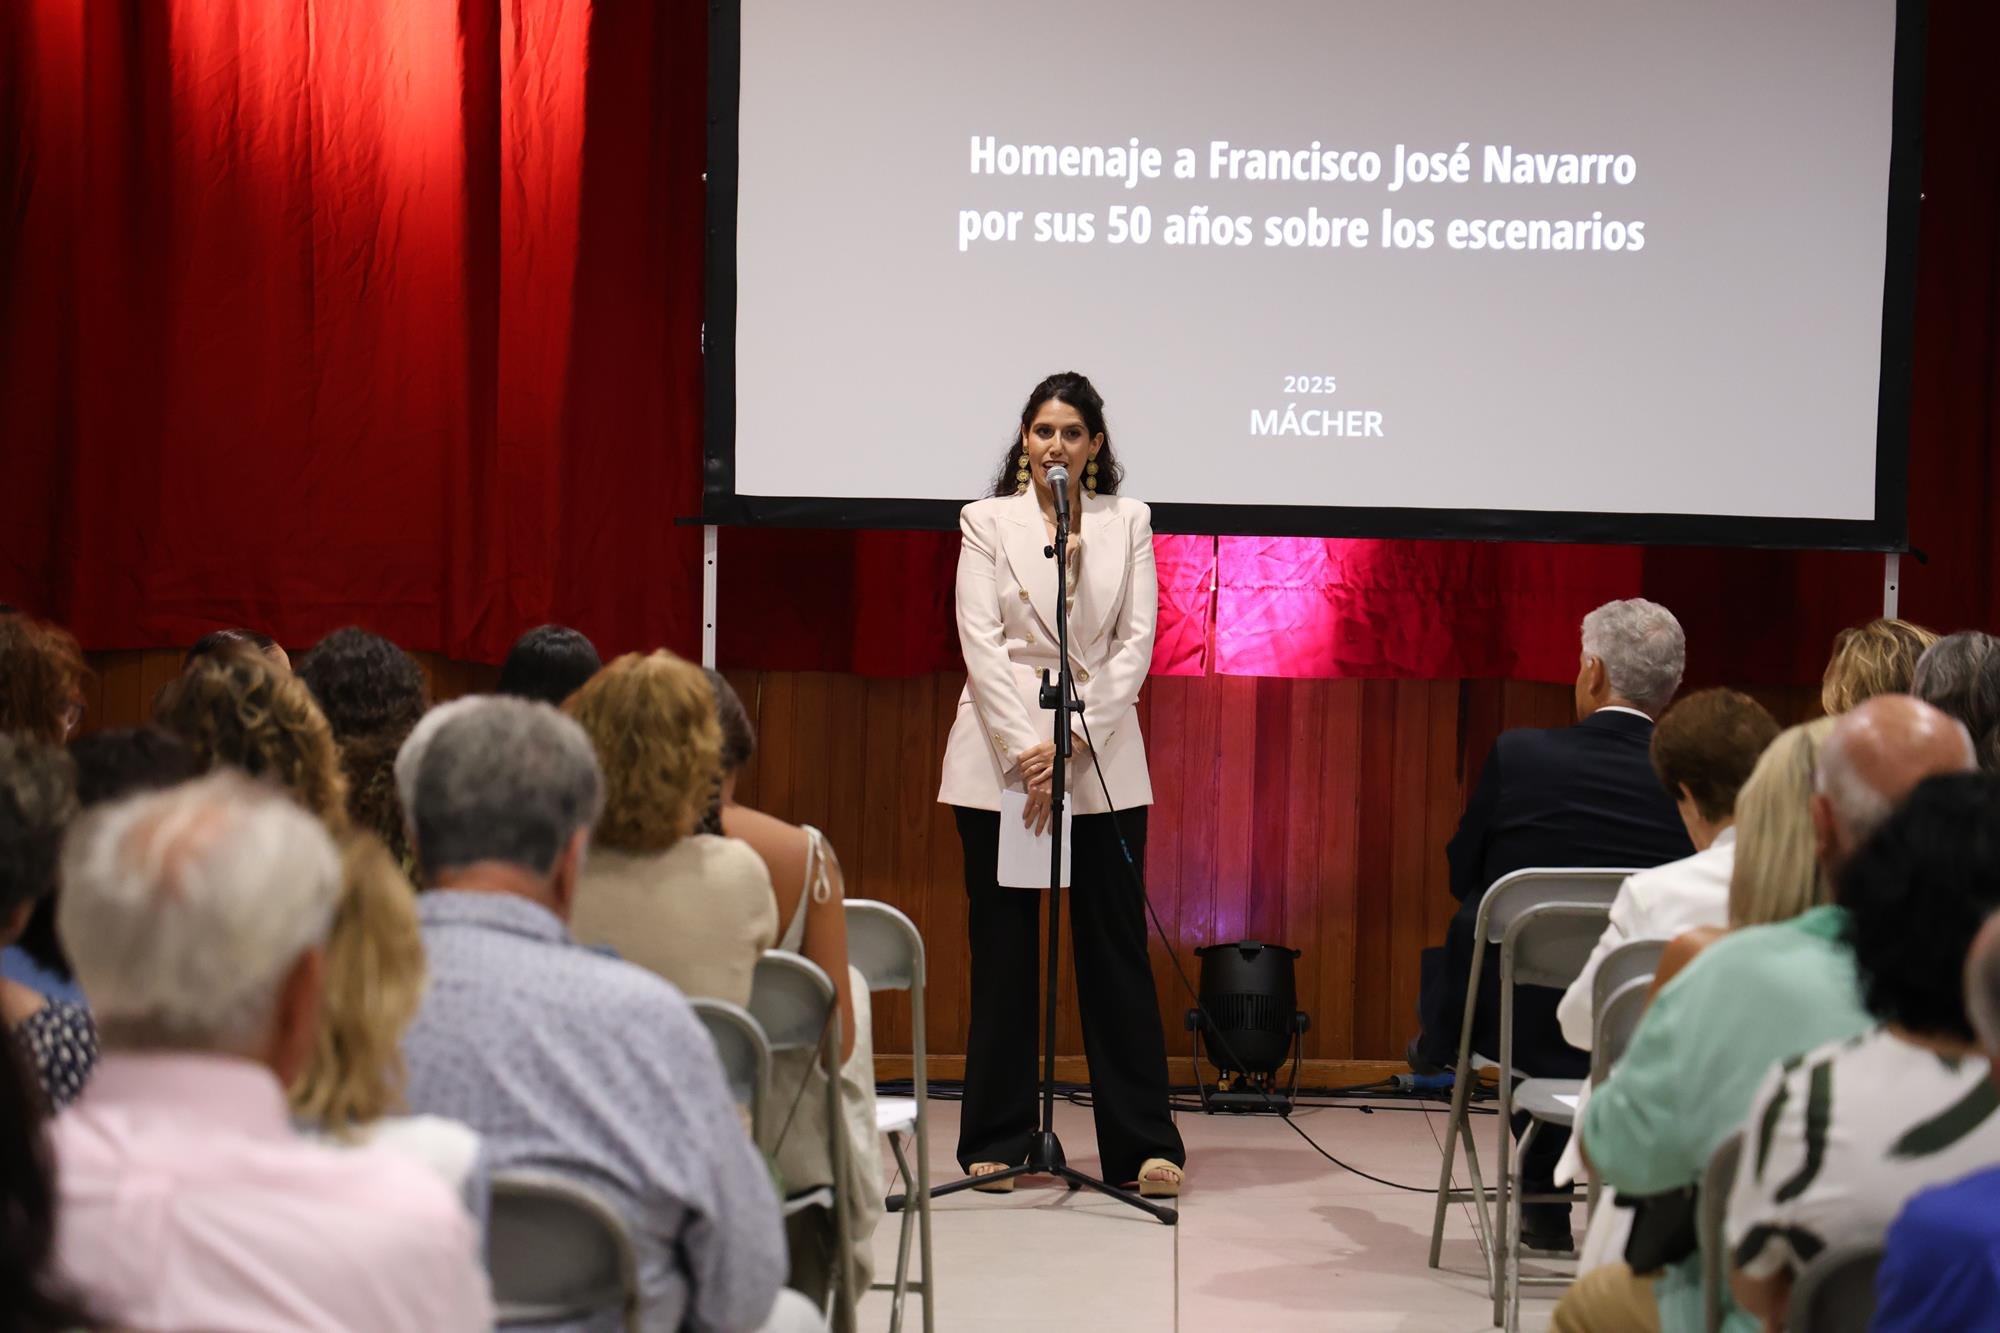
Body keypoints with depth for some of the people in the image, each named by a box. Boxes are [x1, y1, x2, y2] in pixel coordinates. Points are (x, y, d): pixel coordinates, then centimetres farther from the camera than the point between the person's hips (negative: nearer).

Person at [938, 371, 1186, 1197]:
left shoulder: (1128, 523, 8)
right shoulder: (988, 522, 5)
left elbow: (1136, 641, 1)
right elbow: (980, 641, -3)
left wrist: (1073, 741, -10)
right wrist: (1026, 749, -14)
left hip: (1102, 762, 1)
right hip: (999, 757, -1)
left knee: (1115, 946, 0)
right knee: (1002, 949, 3)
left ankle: (1143, 1144, 4)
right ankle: (996, 1140, 11)